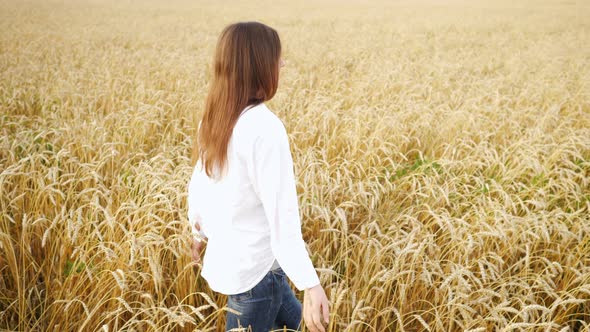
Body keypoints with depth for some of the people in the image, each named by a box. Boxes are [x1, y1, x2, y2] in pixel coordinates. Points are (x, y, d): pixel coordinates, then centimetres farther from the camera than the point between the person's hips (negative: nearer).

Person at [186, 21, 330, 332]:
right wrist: (310, 283, -26)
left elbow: (197, 185, 12)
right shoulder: (264, 126, -25)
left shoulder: (211, 119, 0)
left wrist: (200, 231, 28)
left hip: (227, 258, 8)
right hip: (253, 267, -8)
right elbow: (281, 211, -28)